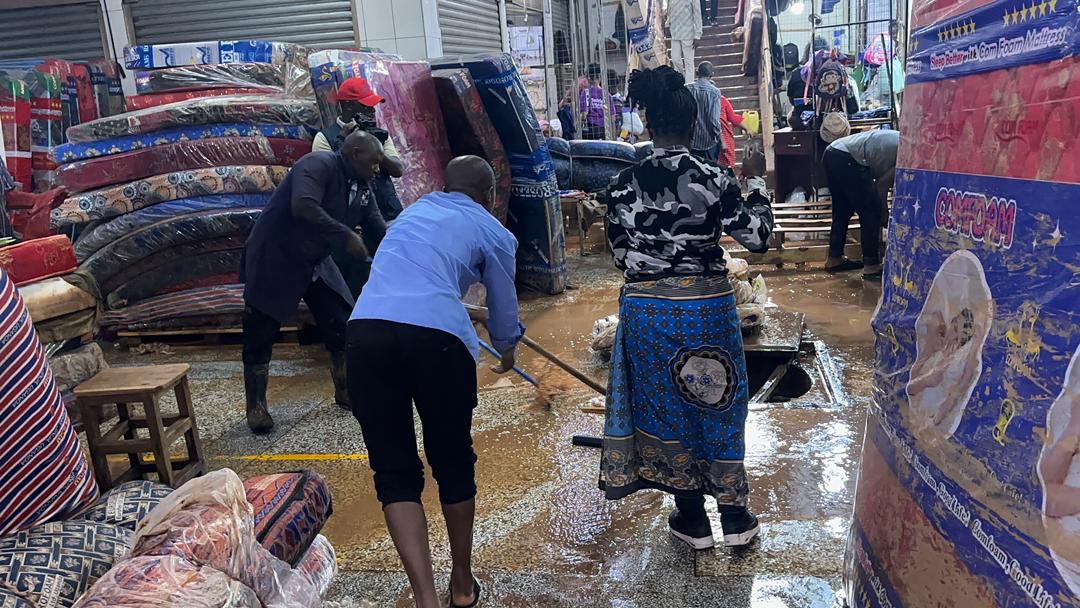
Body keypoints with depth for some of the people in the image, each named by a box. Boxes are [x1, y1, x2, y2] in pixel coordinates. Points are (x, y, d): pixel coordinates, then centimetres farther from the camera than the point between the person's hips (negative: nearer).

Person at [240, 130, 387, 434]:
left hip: (315, 262, 8)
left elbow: (380, 234, 4)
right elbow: (304, 206, -38)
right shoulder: (318, 165, -21)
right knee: (260, 336, -2)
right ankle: (256, 407, 12)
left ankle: (346, 391, 21)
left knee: (343, 324, 4)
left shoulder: (361, 188, 3)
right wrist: (346, 236, -37)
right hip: (273, 259, -8)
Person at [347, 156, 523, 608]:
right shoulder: (494, 233, 18)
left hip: (366, 330, 3)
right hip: (436, 336, -3)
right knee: (453, 463, 15)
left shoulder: (414, 210, 31)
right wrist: (507, 352, 50)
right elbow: (504, 309, 27)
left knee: (394, 471, 10)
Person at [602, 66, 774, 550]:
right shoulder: (715, 179, -11)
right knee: (717, 404, 16)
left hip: (646, 309, 1)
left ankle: (692, 520, 26)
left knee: (664, 407, 14)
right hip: (706, 307, 0)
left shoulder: (623, 185, -7)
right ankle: (734, 516, 28)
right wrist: (757, 182, 7)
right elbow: (758, 238, -5)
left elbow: (621, 255, 0)